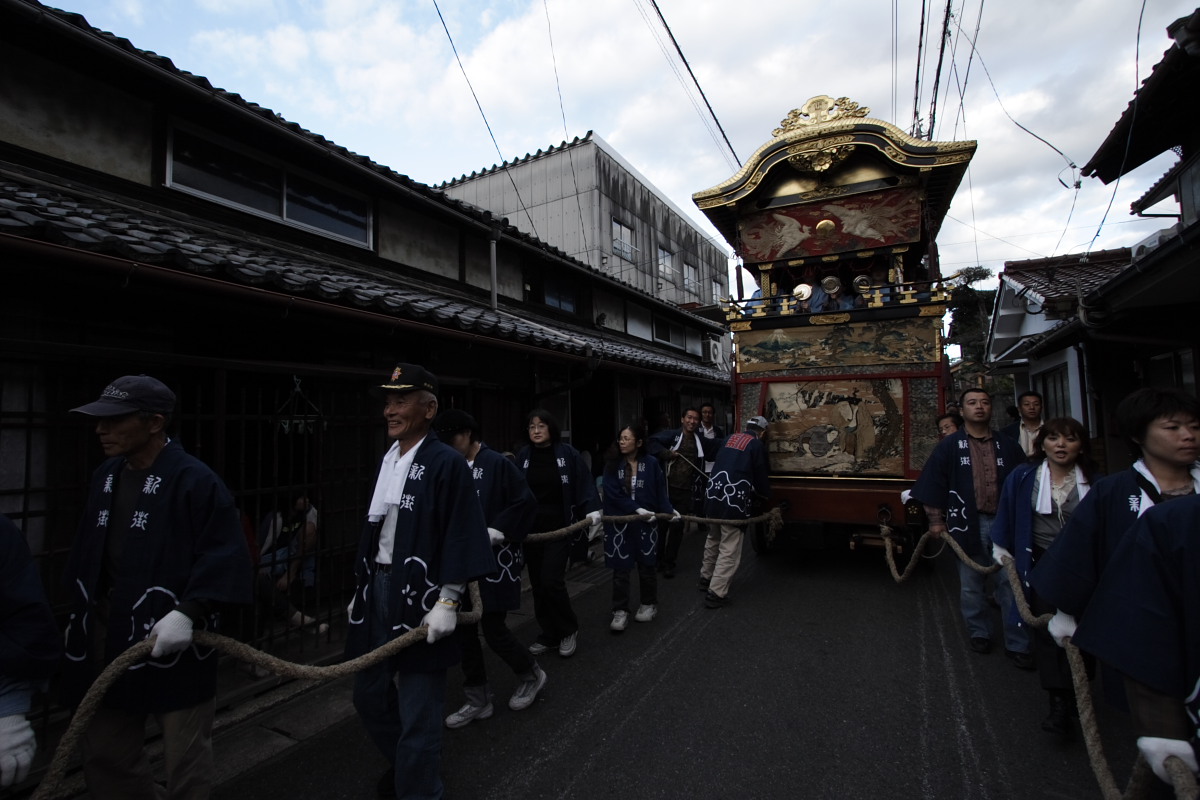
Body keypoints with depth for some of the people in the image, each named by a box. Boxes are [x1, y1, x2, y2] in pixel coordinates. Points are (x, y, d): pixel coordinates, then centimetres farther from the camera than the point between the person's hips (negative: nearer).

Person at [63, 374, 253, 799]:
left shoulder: (195, 480, -18)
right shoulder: (105, 477, 7)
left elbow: (224, 557, -19)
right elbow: (87, 557, 18)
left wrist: (187, 612, -27)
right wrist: (81, 615, 18)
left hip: (170, 639, -7)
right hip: (105, 638, 8)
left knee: (186, 762, 8)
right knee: (104, 756, 22)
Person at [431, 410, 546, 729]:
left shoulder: (497, 463, -13)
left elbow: (526, 501, -14)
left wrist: (498, 530, -18)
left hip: (495, 559, -6)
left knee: (493, 628, 1)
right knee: (463, 629, 10)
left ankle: (531, 675, 30)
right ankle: (478, 698, 30)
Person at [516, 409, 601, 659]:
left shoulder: (567, 453, -5)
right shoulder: (523, 456, 3)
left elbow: (584, 484, -5)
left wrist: (592, 510, -16)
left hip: (559, 527, -4)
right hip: (531, 529, 4)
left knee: (551, 581, -9)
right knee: (538, 584, 11)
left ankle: (569, 630, 16)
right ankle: (548, 634, 28)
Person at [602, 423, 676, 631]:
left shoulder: (651, 463, -5)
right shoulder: (612, 466, -5)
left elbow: (660, 490, 0)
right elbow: (614, 495, -13)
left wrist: (669, 510, -13)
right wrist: (637, 509, -21)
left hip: (646, 522, 0)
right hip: (620, 523, 0)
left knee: (646, 565, 14)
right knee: (620, 568, 5)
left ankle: (649, 604, 33)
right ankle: (620, 612, 16)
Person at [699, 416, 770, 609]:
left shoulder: (730, 439, 16)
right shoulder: (758, 446, -1)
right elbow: (760, 478, 4)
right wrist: (765, 495, 24)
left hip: (713, 496, 7)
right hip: (734, 502, -7)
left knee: (713, 540, 25)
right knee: (729, 550, 1)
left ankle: (706, 577, 41)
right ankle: (716, 594, 2)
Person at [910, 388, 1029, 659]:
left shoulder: (1008, 446, 7)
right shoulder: (949, 446, 0)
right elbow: (933, 483, -1)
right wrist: (936, 520, -3)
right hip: (968, 525, -1)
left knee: (1012, 585, 5)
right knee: (971, 586, 11)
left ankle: (1017, 643, 18)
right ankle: (979, 633, 29)